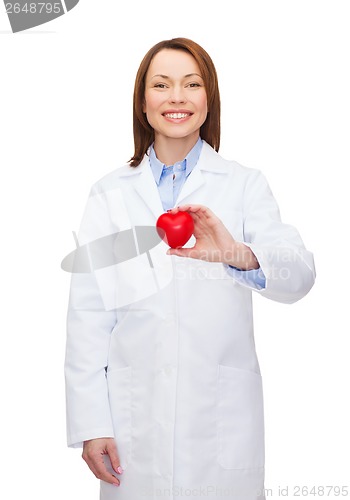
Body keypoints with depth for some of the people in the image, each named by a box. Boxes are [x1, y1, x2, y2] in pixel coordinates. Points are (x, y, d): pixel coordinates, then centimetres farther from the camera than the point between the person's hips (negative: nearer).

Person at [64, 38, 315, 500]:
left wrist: (239, 255, -34)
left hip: (223, 422, 0)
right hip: (135, 421, 1)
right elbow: (88, 315, 1)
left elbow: (299, 273, -13)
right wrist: (91, 424, -5)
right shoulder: (110, 193, 4)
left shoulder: (245, 185, 1)